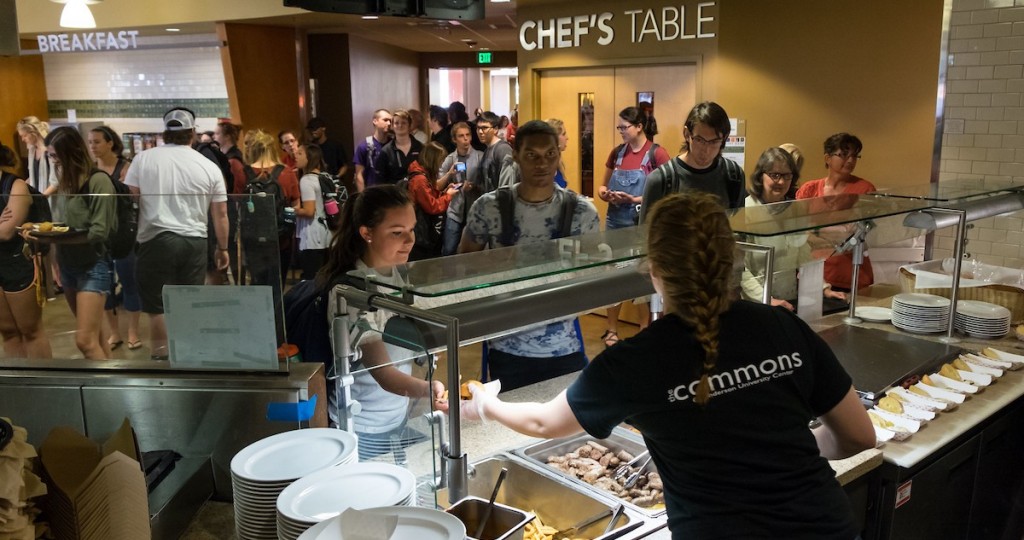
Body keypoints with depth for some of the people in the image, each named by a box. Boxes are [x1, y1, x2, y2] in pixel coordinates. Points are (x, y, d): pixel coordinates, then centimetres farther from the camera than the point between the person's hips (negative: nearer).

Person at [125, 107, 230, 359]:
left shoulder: (143, 159, 3)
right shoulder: (209, 167, 5)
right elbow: (220, 214, 7)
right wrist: (223, 248, 16)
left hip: (156, 240, -1)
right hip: (195, 242, 2)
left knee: (157, 307, 4)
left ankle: (161, 359, 7)